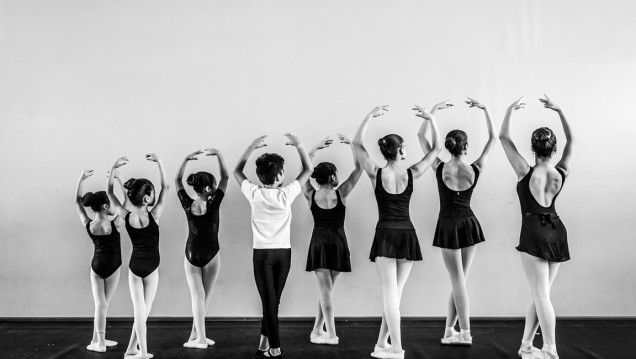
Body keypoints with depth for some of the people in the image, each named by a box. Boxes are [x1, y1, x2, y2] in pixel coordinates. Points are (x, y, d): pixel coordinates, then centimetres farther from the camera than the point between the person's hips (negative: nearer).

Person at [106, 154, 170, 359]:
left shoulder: (126, 216, -10)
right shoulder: (153, 216, -17)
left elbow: (109, 192, 1)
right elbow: (166, 186, -14)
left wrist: (114, 168, -4)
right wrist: (159, 162, -16)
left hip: (134, 266, 3)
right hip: (151, 267, -3)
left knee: (139, 311, 8)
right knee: (144, 311, 8)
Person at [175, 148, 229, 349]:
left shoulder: (187, 205, -12)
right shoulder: (213, 204, -20)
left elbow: (177, 180, 1)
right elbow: (225, 177, -15)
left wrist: (187, 159, -1)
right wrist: (218, 154, -13)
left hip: (191, 255, 3)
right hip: (210, 256, -3)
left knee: (197, 297, 4)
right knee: (204, 297, 7)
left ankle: (200, 338, -1)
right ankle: (195, 336, 9)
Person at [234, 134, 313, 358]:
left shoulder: (254, 193, -9)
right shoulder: (286, 194, -10)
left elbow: (237, 171, 10)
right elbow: (308, 169, 2)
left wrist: (252, 146, 8)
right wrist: (298, 145, 2)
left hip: (262, 253, -1)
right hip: (284, 252, 1)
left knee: (269, 301, 0)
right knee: (273, 301, 11)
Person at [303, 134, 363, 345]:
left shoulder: (311, 195, -5)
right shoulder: (341, 193, -10)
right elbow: (358, 168, -5)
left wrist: (315, 149, 10)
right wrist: (351, 145, 0)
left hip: (318, 242, 1)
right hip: (337, 242, 0)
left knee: (325, 289, 0)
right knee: (328, 289, 10)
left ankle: (331, 334, -4)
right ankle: (317, 330, 17)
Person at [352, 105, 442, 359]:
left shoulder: (376, 174, -5)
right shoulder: (411, 174, -3)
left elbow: (357, 143, 3)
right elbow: (437, 148, 7)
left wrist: (371, 116, 1)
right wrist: (431, 118, 4)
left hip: (386, 234, -2)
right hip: (407, 234, 2)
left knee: (390, 293, -3)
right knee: (394, 293, 10)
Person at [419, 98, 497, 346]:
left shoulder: (440, 169, -12)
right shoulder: (475, 170, -10)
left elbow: (421, 136, -4)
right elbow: (493, 138, 1)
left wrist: (434, 110, -2)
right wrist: (484, 109, 1)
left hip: (448, 227, -1)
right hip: (468, 224, 2)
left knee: (457, 282, 2)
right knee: (459, 280, 10)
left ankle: (465, 333, 1)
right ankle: (450, 330, 18)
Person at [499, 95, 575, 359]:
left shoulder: (526, 171, -12)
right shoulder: (561, 172, 0)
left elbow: (503, 137, -6)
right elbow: (571, 141, 17)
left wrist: (511, 109, 3)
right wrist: (560, 112, 17)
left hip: (534, 232, -5)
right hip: (557, 232, 6)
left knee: (541, 295, -4)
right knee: (540, 294, 12)